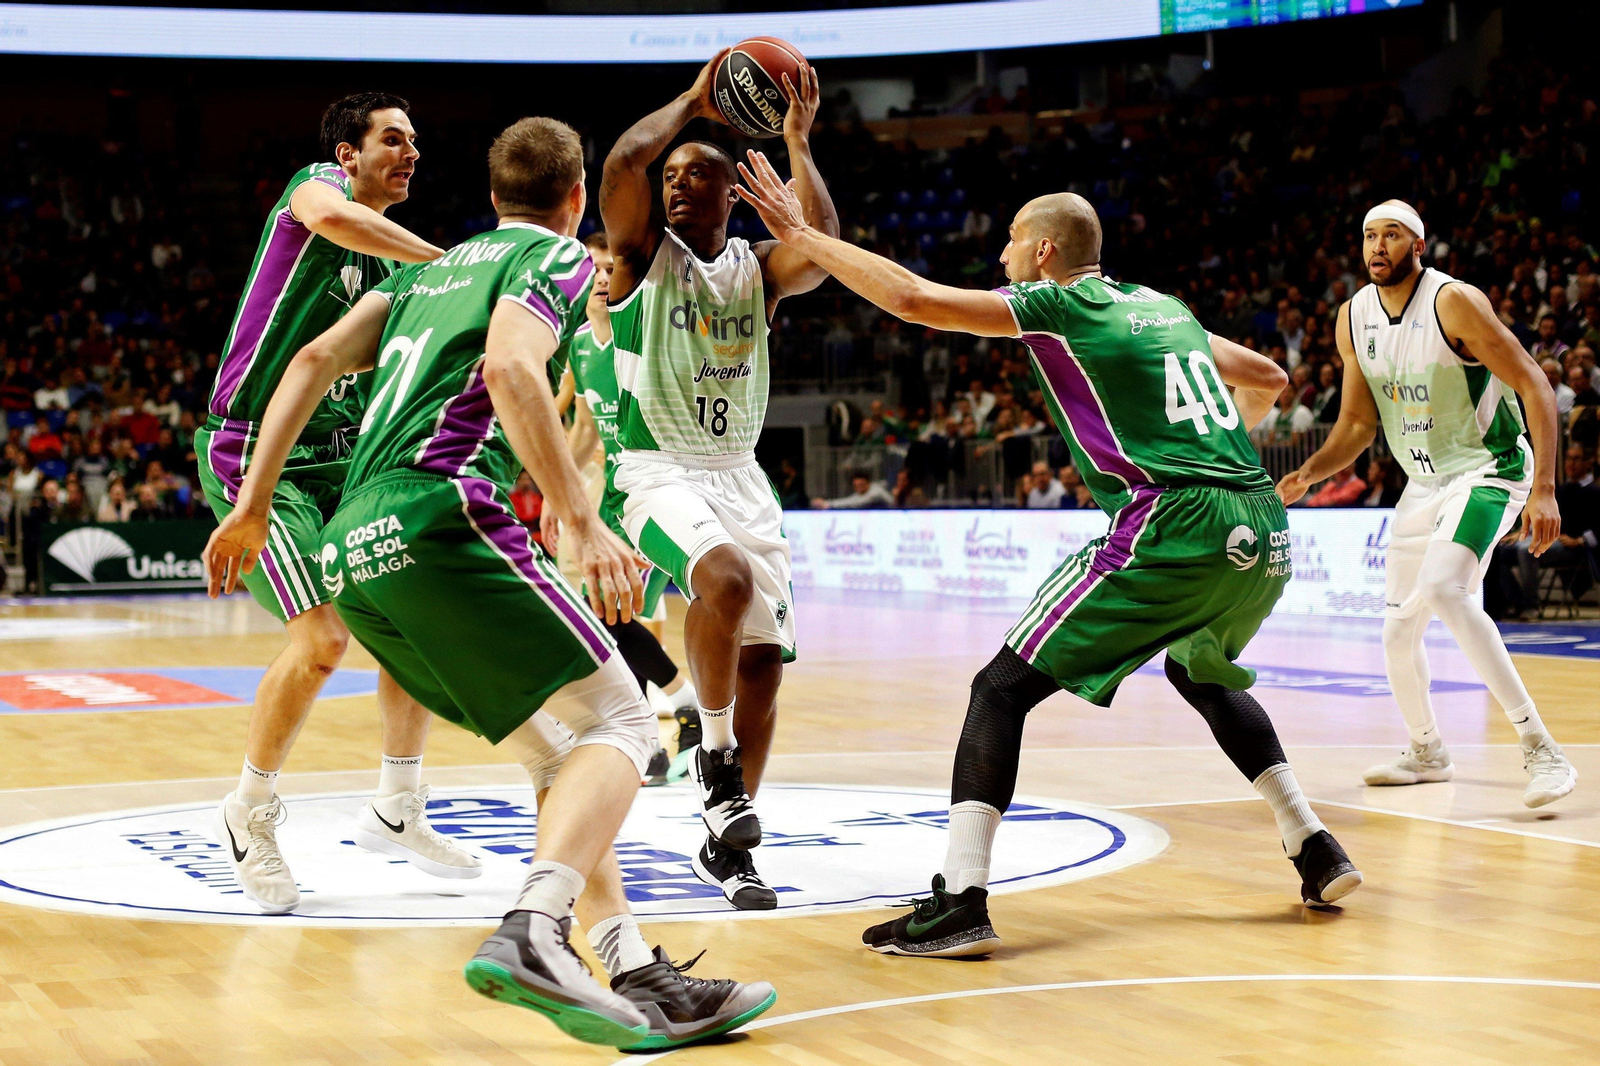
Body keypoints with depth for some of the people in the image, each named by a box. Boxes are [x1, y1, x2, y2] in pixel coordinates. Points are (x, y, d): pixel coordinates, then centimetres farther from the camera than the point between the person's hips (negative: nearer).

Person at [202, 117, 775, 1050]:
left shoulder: (437, 268, 29)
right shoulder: (558, 257, 7)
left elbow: (318, 358, 21)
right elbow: (510, 366, -13)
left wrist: (253, 505, 21)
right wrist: (583, 522, -17)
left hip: (353, 550, 8)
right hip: (441, 515, -8)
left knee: (564, 753, 13)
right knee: (618, 726, -6)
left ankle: (636, 977, 3)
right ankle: (530, 936, -28)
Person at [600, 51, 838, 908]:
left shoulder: (758, 268, 7)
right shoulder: (644, 254, -1)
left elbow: (823, 245, -15)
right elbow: (622, 163, -20)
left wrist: (797, 141, -16)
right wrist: (692, 101, -10)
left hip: (740, 477, 5)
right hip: (659, 475, -5)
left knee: (763, 663, -1)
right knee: (725, 580, -35)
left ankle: (725, 845, 13)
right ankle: (716, 755, -15)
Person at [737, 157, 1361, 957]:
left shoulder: (1061, 306, 4)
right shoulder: (1165, 307, 23)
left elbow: (913, 299, -2)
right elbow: (1266, 379, 35)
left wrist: (799, 235, 7)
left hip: (1176, 529, -8)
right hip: (1264, 530, 8)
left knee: (1002, 686, -2)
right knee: (1202, 674, 35)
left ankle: (960, 901, -13)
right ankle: (1316, 851, 31)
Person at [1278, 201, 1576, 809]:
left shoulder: (1453, 301, -19)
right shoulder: (1353, 319, 1)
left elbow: (1534, 385, -19)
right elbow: (1358, 422, 10)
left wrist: (1544, 489, -26)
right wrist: (1310, 473, -8)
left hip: (1488, 469, -7)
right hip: (1424, 483, 7)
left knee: (1443, 589, -30)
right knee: (1398, 629, 8)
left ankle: (1540, 750, -27)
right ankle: (1427, 753, 34)